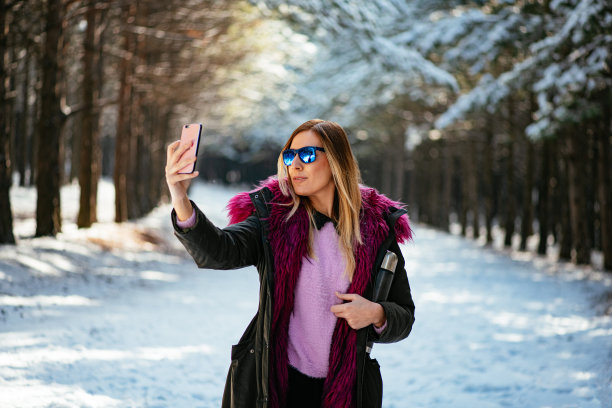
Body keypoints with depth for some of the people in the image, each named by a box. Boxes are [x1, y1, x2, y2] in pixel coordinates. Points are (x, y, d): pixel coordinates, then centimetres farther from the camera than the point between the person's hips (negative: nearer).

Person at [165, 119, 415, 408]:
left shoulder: (377, 229, -1)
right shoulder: (274, 217, -3)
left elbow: (404, 317, 6)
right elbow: (218, 253, -23)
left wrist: (377, 314, -16)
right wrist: (181, 202, -39)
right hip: (270, 384, 0)